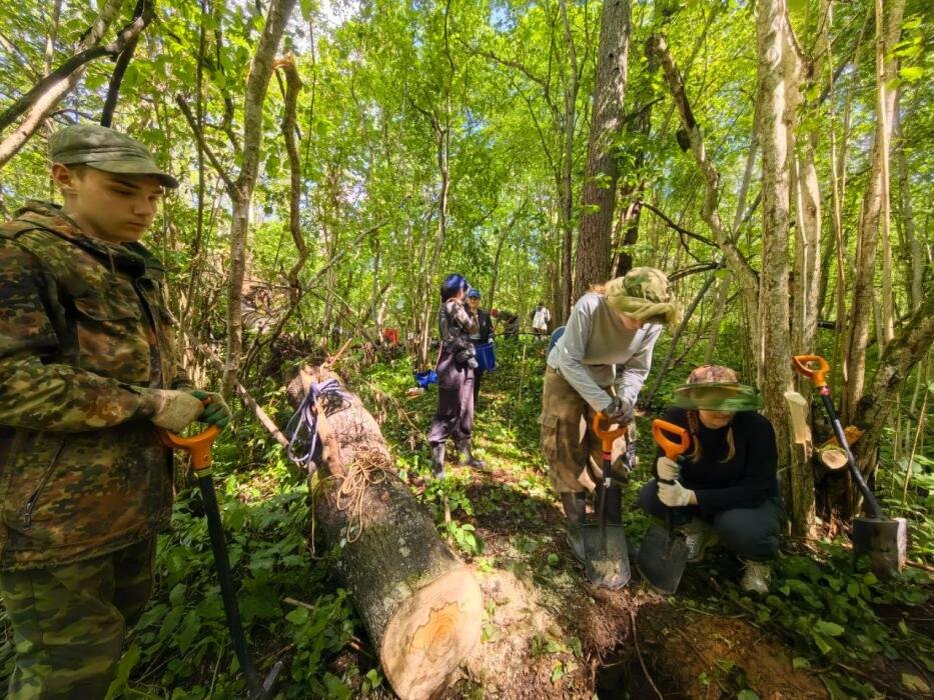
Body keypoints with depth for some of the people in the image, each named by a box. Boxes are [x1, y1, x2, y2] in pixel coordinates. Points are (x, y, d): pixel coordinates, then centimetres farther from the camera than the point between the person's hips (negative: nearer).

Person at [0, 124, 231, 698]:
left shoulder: (142, 272, 13)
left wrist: (193, 400, 2)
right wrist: (148, 405, -20)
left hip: (135, 497, 8)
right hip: (54, 512, -7)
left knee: (125, 614, 24)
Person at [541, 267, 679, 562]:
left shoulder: (652, 324, -18)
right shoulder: (589, 307, -33)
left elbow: (637, 369, -7)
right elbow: (569, 361, -28)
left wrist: (626, 398, -26)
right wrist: (601, 402, -32)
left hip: (604, 382, 4)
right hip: (566, 377, -4)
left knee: (611, 456, 8)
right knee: (569, 455, 1)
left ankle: (613, 528, 26)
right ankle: (577, 530, 18)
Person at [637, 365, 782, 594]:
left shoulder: (757, 427, -28)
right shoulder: (677, 418, -23)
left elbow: (754, 491, -27)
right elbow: (661, 466, -14)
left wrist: (691, 497, -36)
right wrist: (663, 470, -39)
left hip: (755, 503, -2)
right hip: (699, 491, 2)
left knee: (737, 526, -35)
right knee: (650, 496, -22)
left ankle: (759, 558, 3)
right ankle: (701, 530, 8)